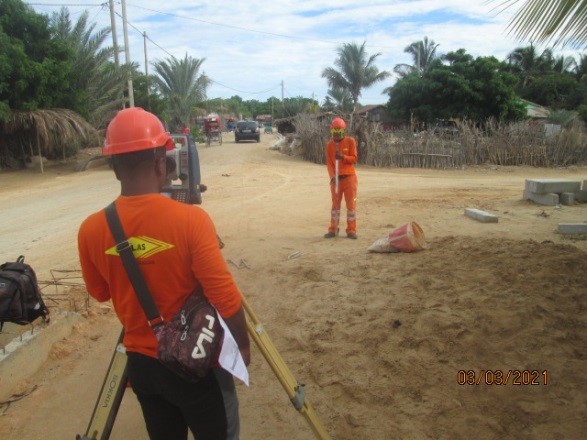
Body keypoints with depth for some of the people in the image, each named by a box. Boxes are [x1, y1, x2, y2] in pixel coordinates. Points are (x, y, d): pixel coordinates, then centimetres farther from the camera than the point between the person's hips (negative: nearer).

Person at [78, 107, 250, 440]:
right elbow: (225, 297, -20)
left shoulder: (91, 230, -11)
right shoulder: (190, 219, -24)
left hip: (141, 362, 4)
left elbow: (101, 293, 6)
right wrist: (243, 343, -4)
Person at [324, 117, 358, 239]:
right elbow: (329, 163, 0)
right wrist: (332, 177, -13)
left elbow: (354, 159, -5)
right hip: (336, 178, 2)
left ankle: (351, 230, 6)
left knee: (351, 203, 0)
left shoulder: (350, 141, -3)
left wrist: (343, 157, -22)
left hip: (349, 176, -2)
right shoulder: (329, 144, 4)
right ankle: (333, 229, 13)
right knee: (335, 204, 7)